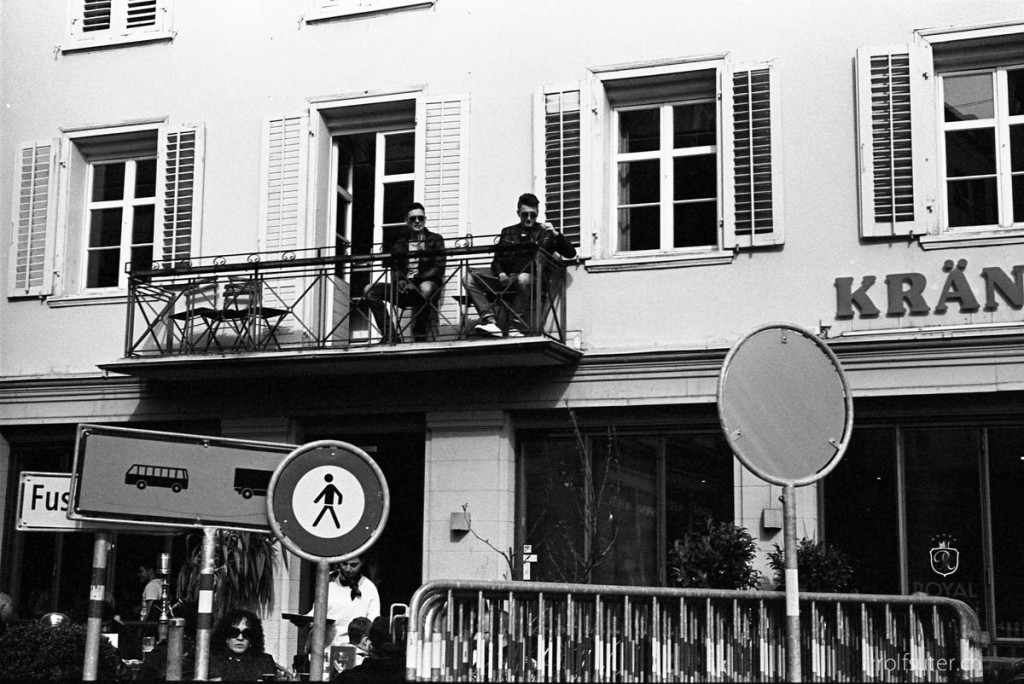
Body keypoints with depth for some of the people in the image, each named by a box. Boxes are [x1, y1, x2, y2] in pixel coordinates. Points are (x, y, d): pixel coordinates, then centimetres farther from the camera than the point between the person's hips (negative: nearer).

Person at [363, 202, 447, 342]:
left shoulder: (435, 240, 8)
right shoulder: (399, 243, 18)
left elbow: (438, 268, -4)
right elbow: (395, 269, 11)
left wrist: (416, 281, -18)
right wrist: (400, 281, -14)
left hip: (427, 285, -4)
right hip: (404, 289, 4)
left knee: (425, 288, -41)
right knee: (370, 290, -16)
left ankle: (420, 337, -28)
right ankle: (391, 336, -19)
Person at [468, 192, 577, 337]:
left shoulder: (545, 232, 17)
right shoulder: (507, 232, 25)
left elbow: (571, 254, 10)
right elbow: (497, 261, 21)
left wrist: (556, 234, -6)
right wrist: (501, 274, -2)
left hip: (533, 278, -3)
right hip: (506, 280, 3)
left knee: (523, 279, -41)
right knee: (471, 278, -21)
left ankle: (514, 327, -38)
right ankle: (489, 321, -36)